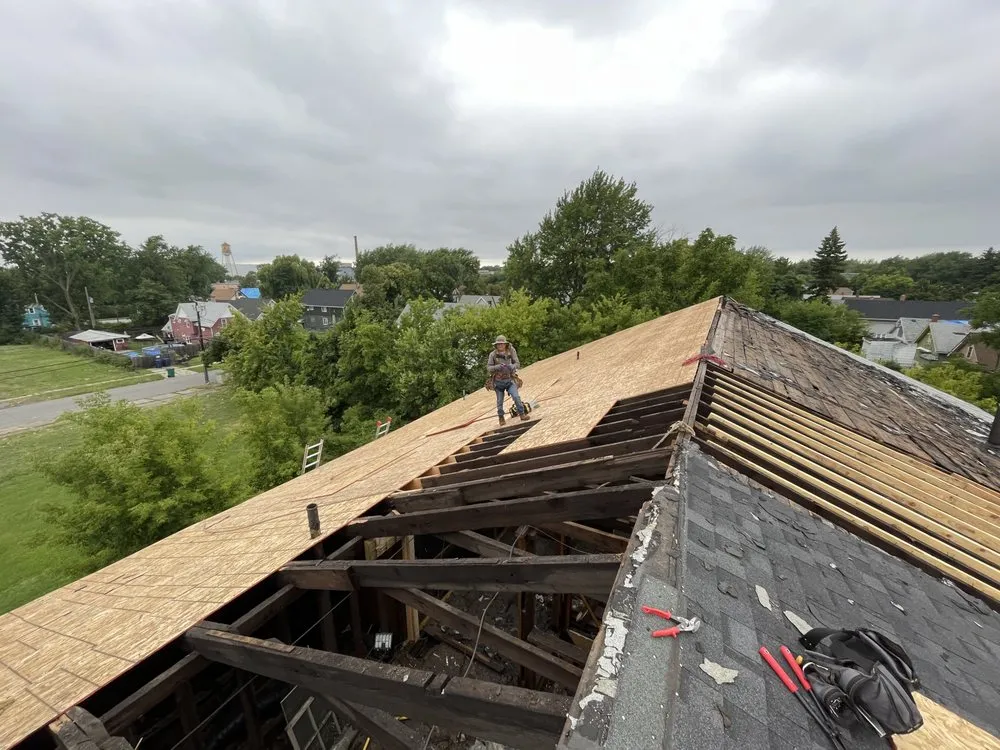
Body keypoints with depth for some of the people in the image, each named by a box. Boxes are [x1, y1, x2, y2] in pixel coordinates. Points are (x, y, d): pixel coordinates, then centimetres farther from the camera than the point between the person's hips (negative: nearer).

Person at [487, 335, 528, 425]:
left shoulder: (511, 351, -7)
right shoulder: (493, 354, -8)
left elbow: (517, 363, -4)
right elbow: (488, 368, -8)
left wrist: (512, 366, -25)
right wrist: (497, 367, -26)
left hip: (509, 380, 0)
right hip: (498, 381, 0)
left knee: (516, 397, -15)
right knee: (500, 401, 9)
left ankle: (522, 414, -1)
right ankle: (501, 418, 29)